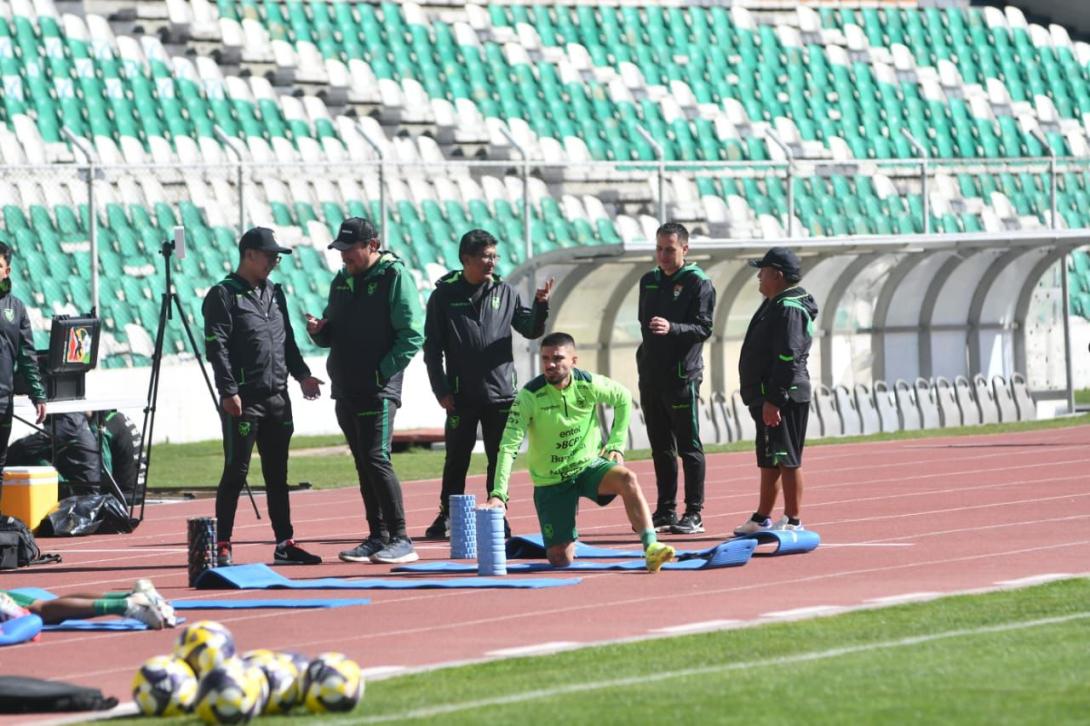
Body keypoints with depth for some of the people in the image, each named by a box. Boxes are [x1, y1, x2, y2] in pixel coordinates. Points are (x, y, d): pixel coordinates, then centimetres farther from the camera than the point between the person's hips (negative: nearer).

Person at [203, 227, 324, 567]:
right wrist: (228, 391, -18)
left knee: (277, 474, 10)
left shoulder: (275, 293, 16)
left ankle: (285, 542, 14)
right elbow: (216, 347, -12)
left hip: (277, 398, 7)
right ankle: (222, 545, 0)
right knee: (236, 472, -5)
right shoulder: (224, 295, -6)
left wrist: (301, 374, 11)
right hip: (243, 399, -7)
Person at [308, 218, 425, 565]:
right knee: (364, 466, 9)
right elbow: (333, 336, 22)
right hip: (345, 390, 8)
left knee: (376, 460, -13)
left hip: (378, 390, -8)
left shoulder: (394, 277, -7)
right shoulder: (342, 281, 15)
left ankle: (400, 539, -10)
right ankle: (378, 538, 14)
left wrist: (383, 371, -16)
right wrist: (318, 330, 0)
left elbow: (412, 335, -12)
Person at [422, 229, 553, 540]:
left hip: (501, 393, 2)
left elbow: (531, 330, 8)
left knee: (500, 460, 5)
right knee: (457, 459, 4)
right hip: (461, 396, -2)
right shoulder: (445, 295, 0)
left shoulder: (504, 292, 6)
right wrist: (441, 389, -5)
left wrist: (540, 306, -11)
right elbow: (433, 348, 0)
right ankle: (447, 516, 14)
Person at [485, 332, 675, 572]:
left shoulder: (588, 384, -11)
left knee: (627, 478, -32)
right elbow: (508, 447, -22)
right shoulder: (530, 396, -18)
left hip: (589, 466, 1)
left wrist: (616, 443, 3)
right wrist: (498, 494, -32)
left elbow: (624, 399, 11)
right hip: (551, 481, -1)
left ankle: (651, 548, -35)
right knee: (561, 560, -5)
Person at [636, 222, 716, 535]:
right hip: (651, 376, 7)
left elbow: (704, 328, -15)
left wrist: (672, 328, -31)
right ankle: (665, 511, 16)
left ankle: (694, 514, -2)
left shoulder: (698, 283, -6)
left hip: (682, 375, -7)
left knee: (689, 446, -3)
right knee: (661, 447, 10)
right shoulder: (649, 281, 15)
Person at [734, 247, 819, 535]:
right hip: (767, 398, 11)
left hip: (783, 400, -11)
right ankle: (762, 519, 25)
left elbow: (787, 359, -22)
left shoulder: (789, 309, -16)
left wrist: (773, 400, -24)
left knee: (786, 460, -6)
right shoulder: (773, 305, 18)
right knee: (768, 461, 17)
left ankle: (792, 521, -3)